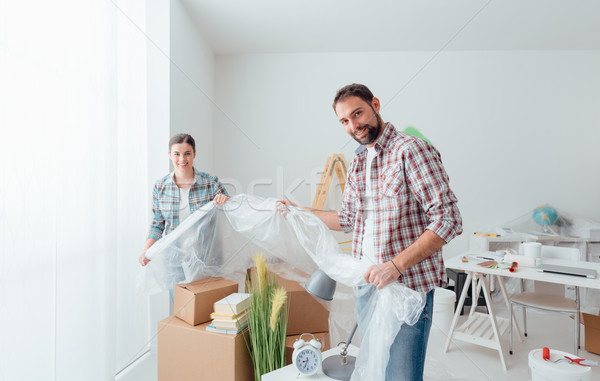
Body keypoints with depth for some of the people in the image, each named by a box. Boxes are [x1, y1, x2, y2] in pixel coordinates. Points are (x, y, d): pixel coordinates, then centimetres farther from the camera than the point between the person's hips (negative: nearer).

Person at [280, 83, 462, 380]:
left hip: (407, 287, -7)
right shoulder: (357, 164, 12)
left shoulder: (411, 150, -13)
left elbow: (447, 220, -18)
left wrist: (395, 266, -23)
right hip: (366, 284, 7)